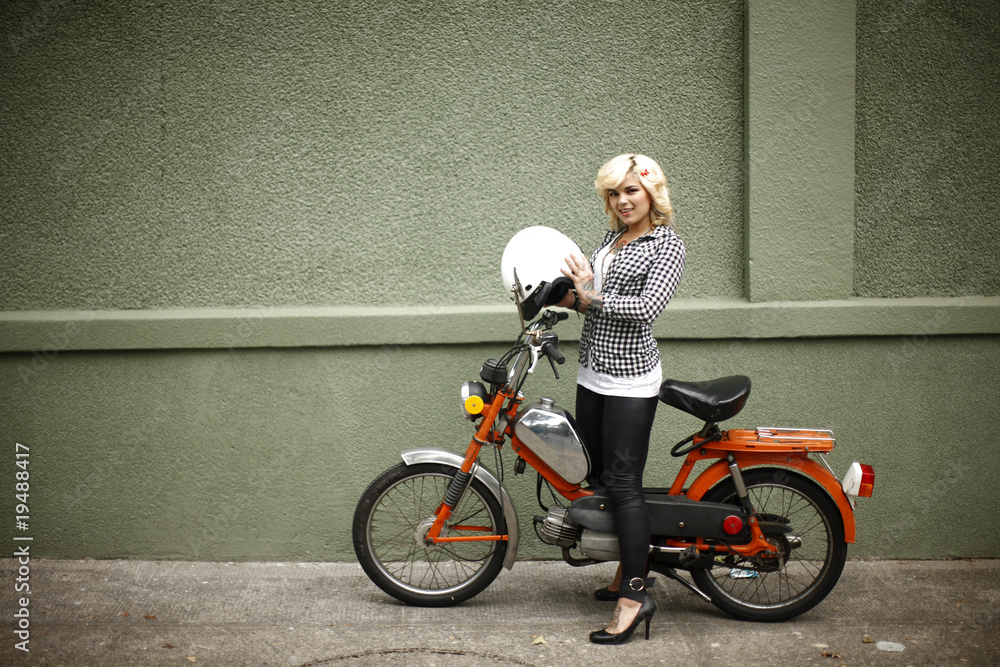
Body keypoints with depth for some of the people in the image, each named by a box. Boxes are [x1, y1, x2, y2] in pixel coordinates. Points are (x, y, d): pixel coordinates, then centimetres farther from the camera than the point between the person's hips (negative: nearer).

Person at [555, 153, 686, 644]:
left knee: (623, 483, -10)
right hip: (593, 373, 8)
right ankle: (629, 570, 27)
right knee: (595, 475, 12)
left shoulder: (667, 245, -8)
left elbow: (647, 307, -21)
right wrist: (567, 297, 4)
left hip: (630, 380, -8)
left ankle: (635, 596, -5)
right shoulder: (612, 238, 15)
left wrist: (590, 296, -16)